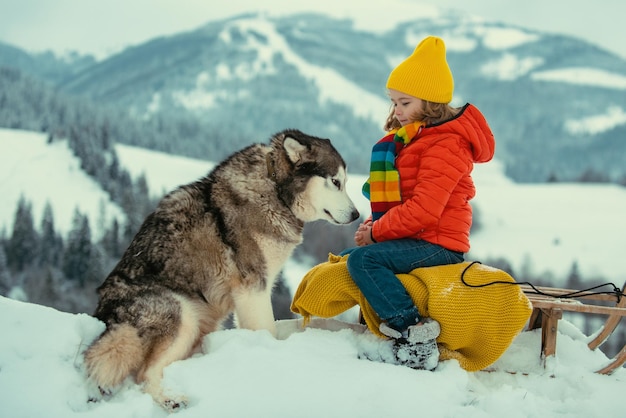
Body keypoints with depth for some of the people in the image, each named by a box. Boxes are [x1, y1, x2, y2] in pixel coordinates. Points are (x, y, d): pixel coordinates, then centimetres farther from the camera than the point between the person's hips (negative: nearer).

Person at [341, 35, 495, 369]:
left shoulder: (446, 145, -17)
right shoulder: (407, 138, 16)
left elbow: (424, 210, -26)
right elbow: (395, 196, 20)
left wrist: (376, 232, -17)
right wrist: (373, 224, 1)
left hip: (437, 243, -11)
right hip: (411, 236, 11)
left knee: (364, 258, -29)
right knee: (344, 259, 13)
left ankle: (412, 330, -30)